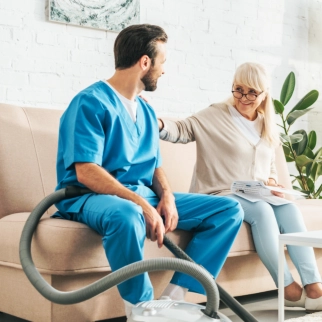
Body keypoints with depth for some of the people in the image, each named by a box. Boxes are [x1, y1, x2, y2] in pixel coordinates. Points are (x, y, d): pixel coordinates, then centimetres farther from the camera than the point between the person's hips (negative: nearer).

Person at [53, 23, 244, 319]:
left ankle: (174, 295, -12)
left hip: (144, 196, 8)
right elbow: (86, 172, -19)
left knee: (230, 210, -2)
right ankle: (140, 306, -22)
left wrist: (166, 197, -4)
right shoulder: (90, 102, -9)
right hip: (91, 197, -8)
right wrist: (141, 205, -27)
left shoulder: (147, 112, 17)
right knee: (128, 216, -44)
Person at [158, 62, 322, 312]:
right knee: (262, 211, -34)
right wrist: (157, 123, -33)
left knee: (290, 209, -26)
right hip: (221, 195, -5)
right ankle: (289, 289, -28)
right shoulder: (216, 116, 1)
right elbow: (182, 130, -12)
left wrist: (272, 183, 1)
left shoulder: (268, 127, 18)